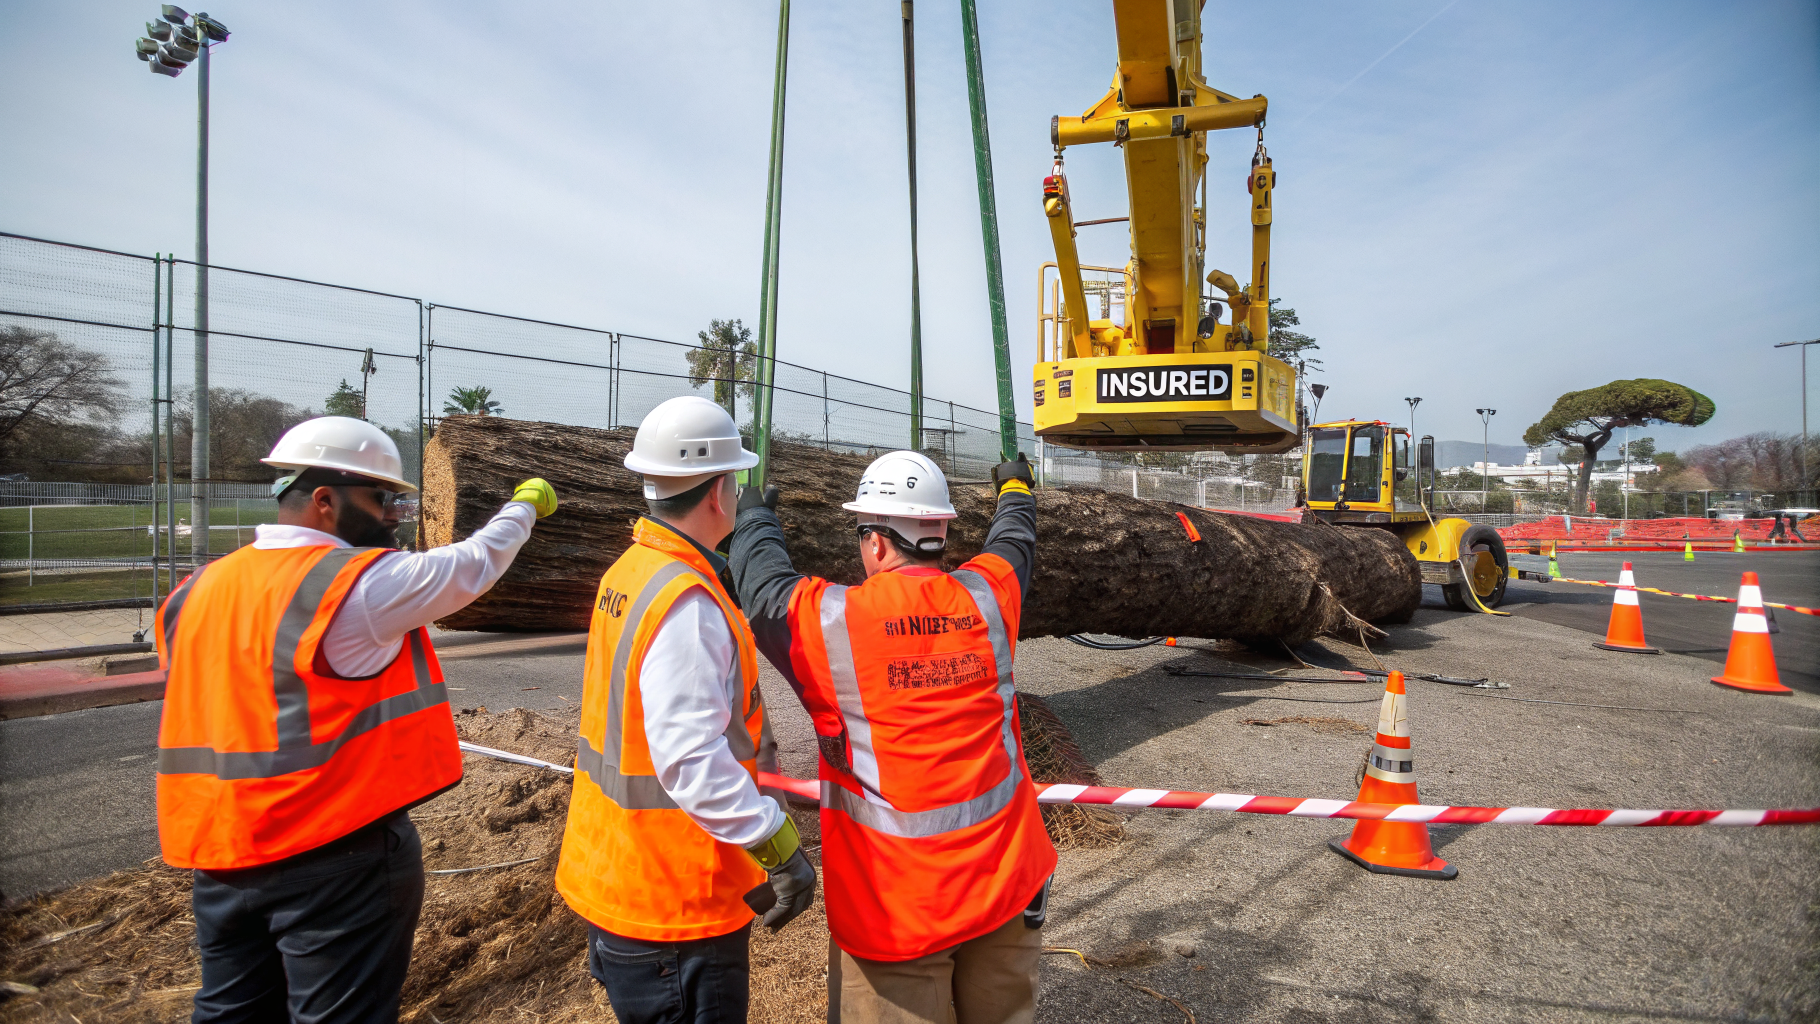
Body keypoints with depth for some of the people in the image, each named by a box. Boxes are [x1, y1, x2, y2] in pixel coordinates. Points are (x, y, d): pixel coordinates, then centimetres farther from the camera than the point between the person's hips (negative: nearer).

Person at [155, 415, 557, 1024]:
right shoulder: (363, 585, -20)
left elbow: (199, 718, 15)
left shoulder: (200, 591, 5)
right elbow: (475, 562, -8)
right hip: (334, 856, -7)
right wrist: (525, 504, 8)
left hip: (219, 854, 8)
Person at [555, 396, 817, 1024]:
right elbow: (692, 761, -32)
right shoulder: (687, 603, -26)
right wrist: (780, 846, -27)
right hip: (674, 903, -9)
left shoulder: (629, 572, 5)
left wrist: (754, 745, 23)